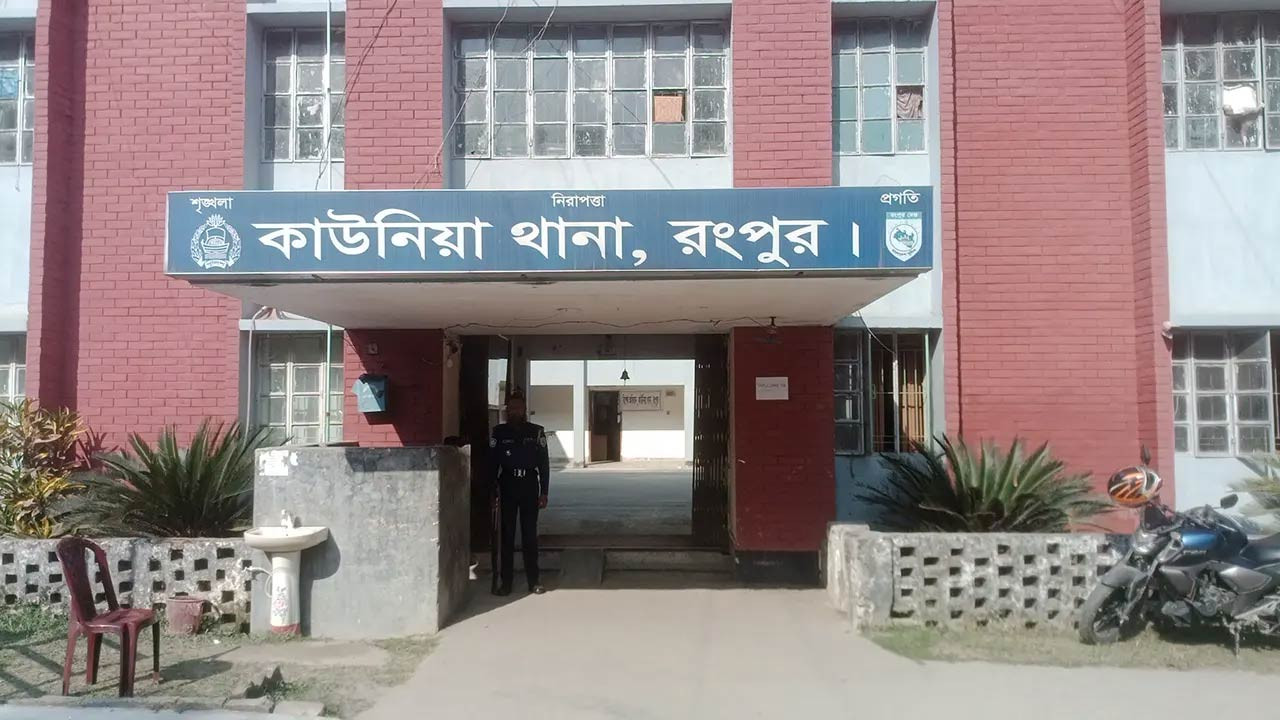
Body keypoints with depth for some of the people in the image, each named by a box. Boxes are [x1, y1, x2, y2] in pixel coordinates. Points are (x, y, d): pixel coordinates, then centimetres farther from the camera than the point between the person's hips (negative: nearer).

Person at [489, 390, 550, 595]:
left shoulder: (536, 431, 2)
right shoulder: (499, 432, 3)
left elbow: (544, 463, 3)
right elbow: (493, 463, 3)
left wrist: (544, 492, -2)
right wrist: (493, 491, -3)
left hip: (529, 487, 0)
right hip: (507, 487, 0)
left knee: (530, 534, 4)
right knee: (507, 534, 4)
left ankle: (533, 581, 11)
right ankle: (506, 581, 9)